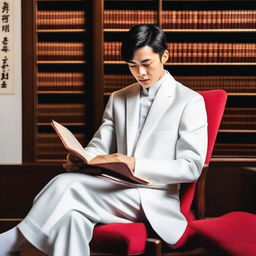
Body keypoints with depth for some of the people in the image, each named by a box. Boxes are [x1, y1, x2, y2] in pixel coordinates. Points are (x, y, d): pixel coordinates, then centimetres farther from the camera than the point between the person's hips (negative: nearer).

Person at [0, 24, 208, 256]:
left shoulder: (190, 102, -2)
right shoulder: (118, 99, 16)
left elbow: (191, 167, -8)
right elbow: (100, 145, 12)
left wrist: (136, 164, -23)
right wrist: (81, 159, -13)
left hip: (154, 200, -4)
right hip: (118, 191, 5)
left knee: (67, 184, -25)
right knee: (73, 215, -31)